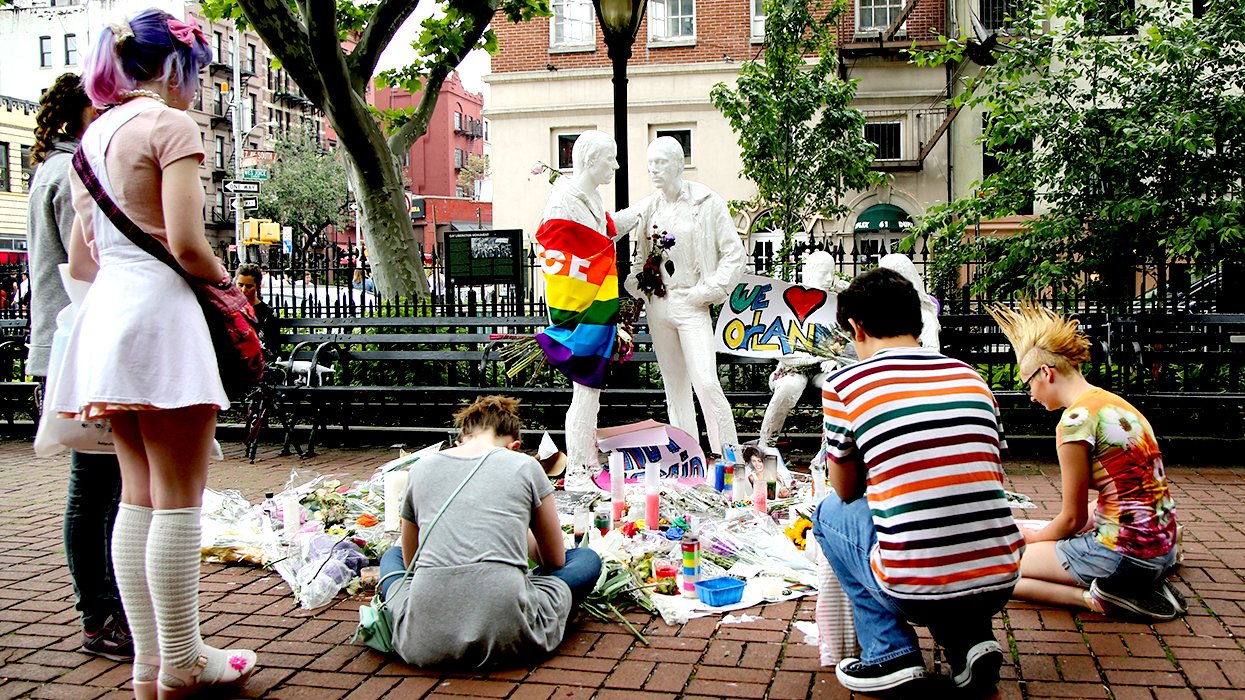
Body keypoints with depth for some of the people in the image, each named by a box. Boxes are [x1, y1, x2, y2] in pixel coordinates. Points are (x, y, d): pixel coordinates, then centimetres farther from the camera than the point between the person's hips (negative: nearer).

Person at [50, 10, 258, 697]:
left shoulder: (94, 134, 19)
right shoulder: (171, 124, -6)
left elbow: (80, 260, 20)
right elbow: (186, 244, -16)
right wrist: (226, 282, 1)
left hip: (105, 309, 8)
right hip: (159, 313, -8)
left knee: (138, 495, 10)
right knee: (179, 497, -3)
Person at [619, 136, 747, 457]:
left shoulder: (708, 202, -4)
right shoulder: (648, 207, 9)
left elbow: (735, 254, -4)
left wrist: (708, 291, -10)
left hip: (690, 304, -5)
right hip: (658, 304, 5)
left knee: (706, 383, -14)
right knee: (674, 385, 9)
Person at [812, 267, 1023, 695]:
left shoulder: (844, 384, -3)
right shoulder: (971, 378, 10)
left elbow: (847, 491, 11)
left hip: (915, 590, -5)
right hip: (1000, 585, 5)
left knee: (830, 512, 21)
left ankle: (889, 654, 11)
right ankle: (970, 639, 14)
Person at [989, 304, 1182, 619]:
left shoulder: (1075, 419, -16)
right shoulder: (1116, 403, 11)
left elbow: (1072, 519, -9)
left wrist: (1033, 537, 10)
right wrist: (1040, 533, 21)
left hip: (1124, 555, -9)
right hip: (1162, 546, 9)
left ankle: (1096, 597, -10)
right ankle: (1144, 585, 15)